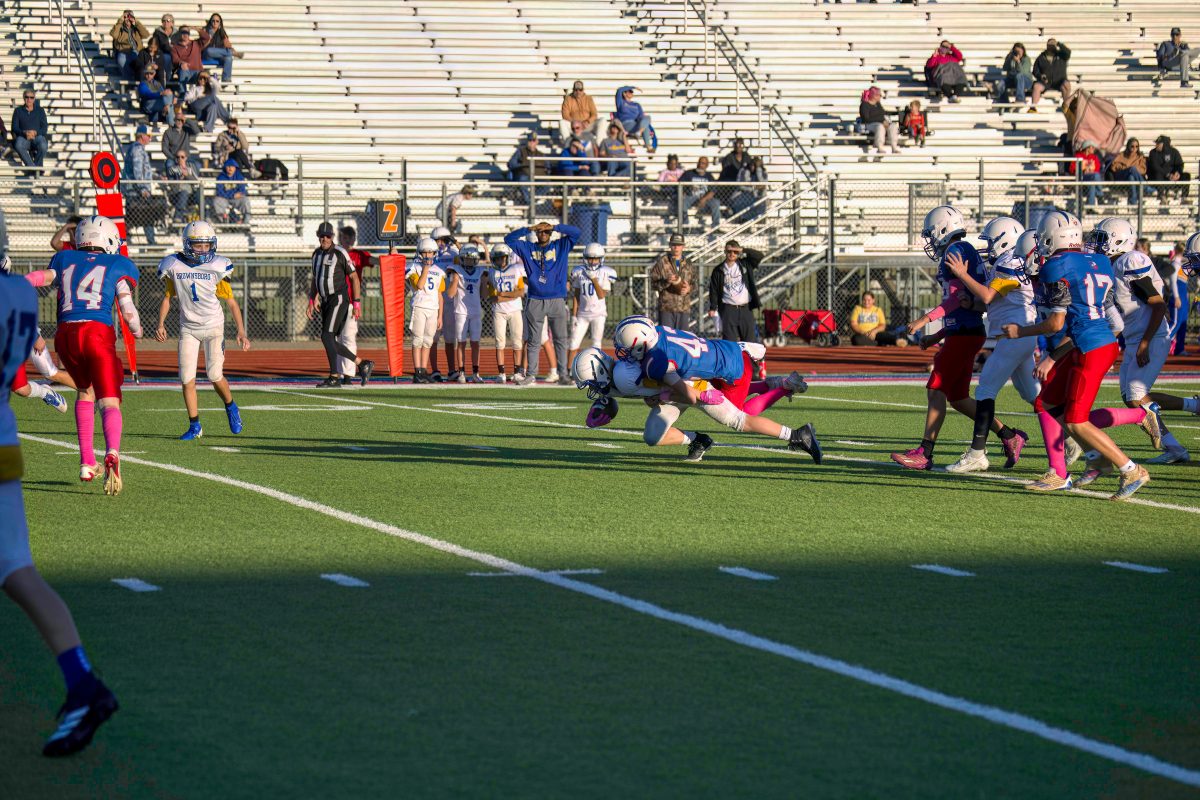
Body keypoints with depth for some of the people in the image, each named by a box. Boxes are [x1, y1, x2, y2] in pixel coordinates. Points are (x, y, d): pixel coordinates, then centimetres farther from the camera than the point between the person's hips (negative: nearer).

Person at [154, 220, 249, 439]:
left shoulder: (217, 267, -8)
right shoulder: (174, 266, -3)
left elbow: (231, 302, -2)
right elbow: (167, 297, 10)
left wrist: (241, 332, -7)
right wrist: (161, 324, -2)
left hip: (213, 326, -2)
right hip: (188, 329, 2)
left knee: (215, 375, -9)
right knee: (187, 379, -5)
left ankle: (231, 407, 22)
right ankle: (194, 426, 6)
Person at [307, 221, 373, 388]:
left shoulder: (340, 253, -10)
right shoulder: (317, 254, 12)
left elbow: (354, 278, -8)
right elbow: (315, 279, 23)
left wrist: (357, 303, -11)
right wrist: (312, 302, 17)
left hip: (339, 299, -8)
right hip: (326, 301, 8)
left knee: (327, 337, -14)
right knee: (330, 342, 5)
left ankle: (334, 377, -9)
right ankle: (362, 364, 17)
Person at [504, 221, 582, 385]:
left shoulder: (561, 246, 8)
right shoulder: (527, 248, 11)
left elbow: (576, 232, 1)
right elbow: (509, 239, 7)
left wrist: (555, 227, -4)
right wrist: (528, 230, -1)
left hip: (557, 300, -1)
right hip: (535, 302, 1)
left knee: (560, 339, 1)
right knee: (533, 341, 4)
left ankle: (563, 374, 3)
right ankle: (530, 374, 7)